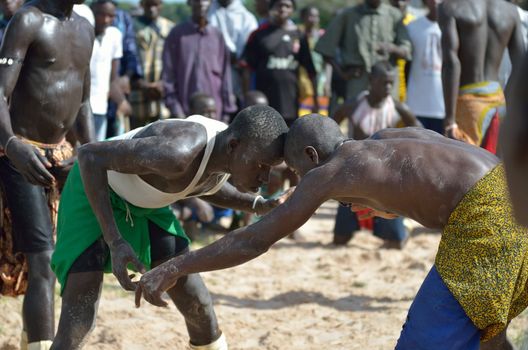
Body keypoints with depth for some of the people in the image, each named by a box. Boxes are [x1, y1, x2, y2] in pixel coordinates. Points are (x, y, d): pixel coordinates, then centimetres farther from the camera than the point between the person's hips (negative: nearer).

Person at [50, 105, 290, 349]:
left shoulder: (231, 151, -14)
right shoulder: (176, 151, -40)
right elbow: (88, 155, -33)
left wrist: (260, 206, -6)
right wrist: (115, 242, -36)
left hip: (144, 203, 8)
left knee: (199, 308, 9)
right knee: (74, 330, -18)